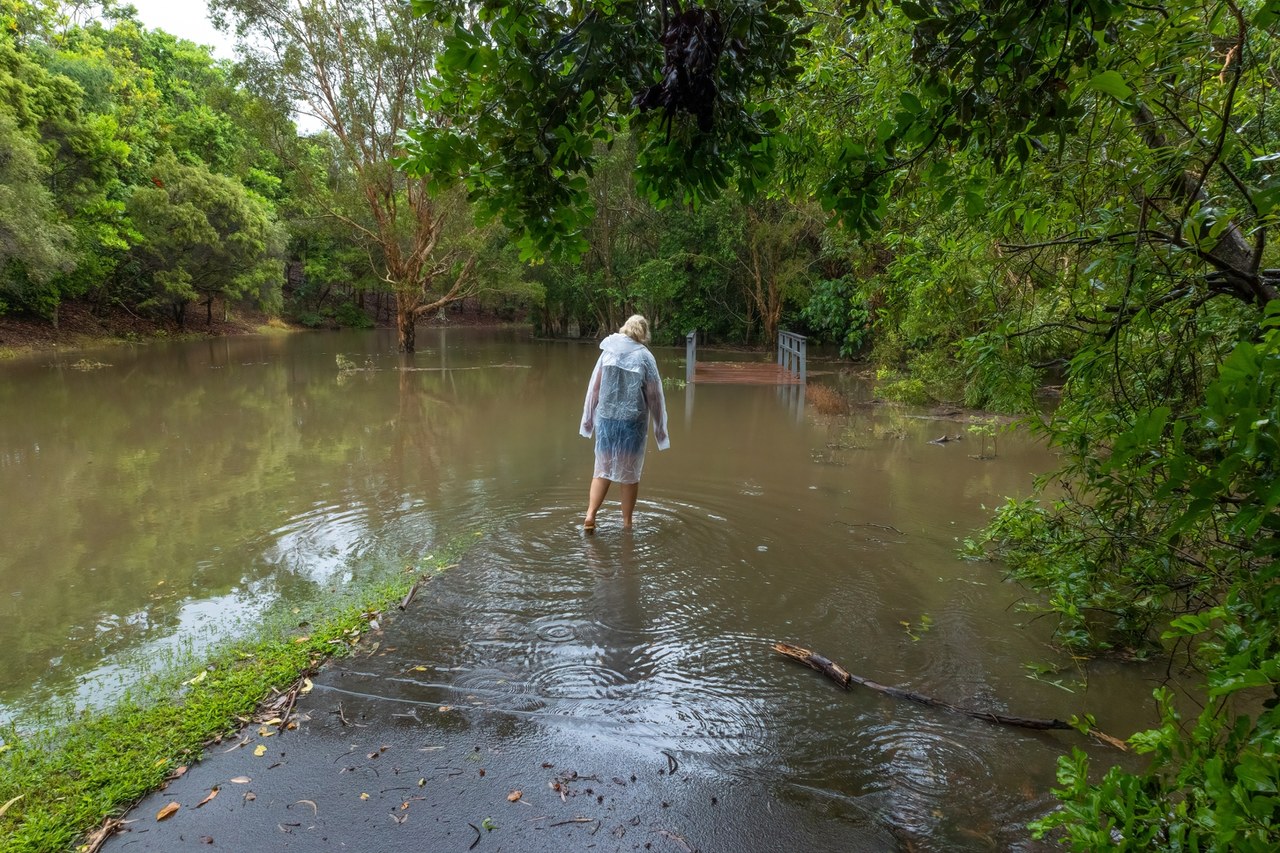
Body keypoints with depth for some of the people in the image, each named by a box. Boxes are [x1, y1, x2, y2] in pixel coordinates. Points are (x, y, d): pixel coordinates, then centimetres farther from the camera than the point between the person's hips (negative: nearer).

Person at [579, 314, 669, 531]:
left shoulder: (609, 352, 1)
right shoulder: (645, 357, -5)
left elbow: (594, 387, 3)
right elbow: (654, 395, -3)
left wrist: (589, 418, 12)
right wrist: (659, 427, 5)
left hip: (606, 419, 2)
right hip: (632, 422, -2)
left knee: (603, 469, 12)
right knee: (630, 472, 10)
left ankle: (590, 515, -1)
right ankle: (627, 522, 17)